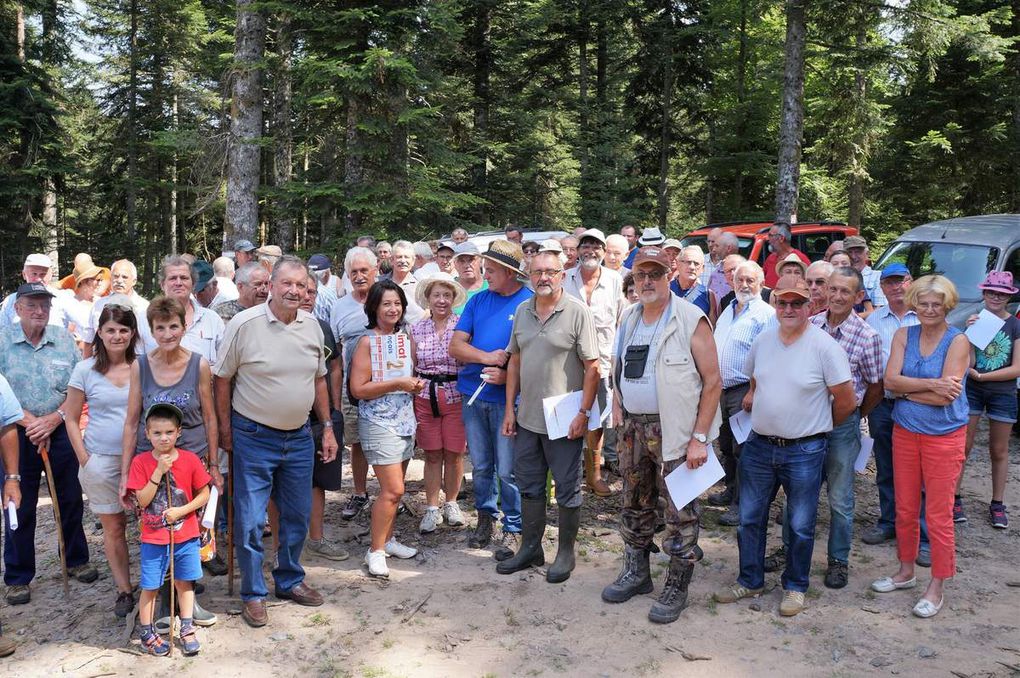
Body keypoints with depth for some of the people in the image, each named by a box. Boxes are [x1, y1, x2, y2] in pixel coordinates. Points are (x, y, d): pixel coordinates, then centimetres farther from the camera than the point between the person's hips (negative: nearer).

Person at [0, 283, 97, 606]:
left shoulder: (64, 339, 1)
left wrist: (54, 419, -12)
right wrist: (30, 422, -15)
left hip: (61, 430, 2)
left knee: (70, 499, 12)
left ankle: (76, 559, 31)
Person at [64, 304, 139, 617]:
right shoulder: (85, 370, -1)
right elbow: (71, 419, 4)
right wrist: (84, 459, -3)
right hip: (101, 461, 0)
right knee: (113, 527, 10)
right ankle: (124, 590, 22)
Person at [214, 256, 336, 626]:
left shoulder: (312, 326, 2)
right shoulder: (244, 324, -13)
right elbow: (222, 379, -5)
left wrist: (328, 427, 11)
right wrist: (225, 430, -4)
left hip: (299, 436, 5)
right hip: (254, 438, -5)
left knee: (297, 516, 15)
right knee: (249, 521, 1)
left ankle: (290, 580, 34)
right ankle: (253, 594, 18)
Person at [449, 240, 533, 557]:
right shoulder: (478, 300, 7)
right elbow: (455, 346, 2)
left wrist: (507, 374, -20)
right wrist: (487, 357, -14)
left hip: (507, 397, -4)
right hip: (473, 395, 5)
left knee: (508, 469, 1)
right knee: (480, 466, 15)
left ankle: (513, 528, 15)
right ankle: (485, 516, 32)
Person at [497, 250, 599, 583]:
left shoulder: (577, 312, -11)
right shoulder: (522, 311, 7)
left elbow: (592, 366, -12)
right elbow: (515, 361, 12)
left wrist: (584, 412, -16)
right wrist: (510, 408, 9)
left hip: (564, 420, -6)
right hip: (527, 418, 6)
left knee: (567, 489, 7)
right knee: (529, 486, 16)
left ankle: (566, 553, 22)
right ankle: (530, 548, 31)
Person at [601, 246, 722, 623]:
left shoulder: (691, 320, -11)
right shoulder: (629, 319, 9)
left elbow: (712, 381, -12)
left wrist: (699, 438, -15)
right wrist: (618, 402, 8)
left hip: (674, 432, -6)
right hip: (633, 427, 6)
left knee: (680, 513, 2)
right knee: (635, 505, 17)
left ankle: (677, 588, 17)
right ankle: (636, 572, 34)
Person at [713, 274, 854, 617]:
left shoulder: (824, 346, -14)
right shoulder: (763, 340, 2)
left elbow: (846, 401, -9)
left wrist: (819, 427, 3)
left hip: (804, 451, -5)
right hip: (759, 445, 5)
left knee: (800, 526, 10)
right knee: (749, 518, 13)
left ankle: (795, 586, 29)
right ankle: (750, 580, 30)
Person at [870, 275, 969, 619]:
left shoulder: (957, 341, -11)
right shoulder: (904, 335, 2)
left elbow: (946, 396, -18)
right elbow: (890, 380, -9)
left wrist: (905, 390, -10)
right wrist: (930, 384, -20)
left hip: (944, 436, -4)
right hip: (905, 431, 4)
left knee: (938, 515, 2)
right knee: (905, 510, 15)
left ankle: (937, 586, 17)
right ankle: (906, 571, 33)